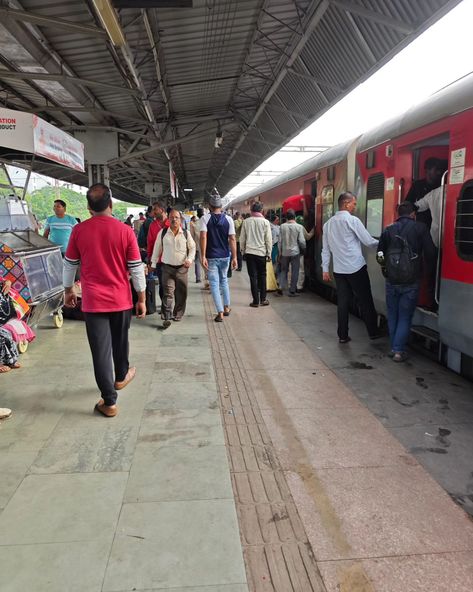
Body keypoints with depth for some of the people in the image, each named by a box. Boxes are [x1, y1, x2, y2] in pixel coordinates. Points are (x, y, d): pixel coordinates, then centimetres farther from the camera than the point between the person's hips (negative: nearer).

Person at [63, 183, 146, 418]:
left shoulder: (79, 231, -5)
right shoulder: (125, 231, -9)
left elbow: (69, 265, 6)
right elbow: (137, 269, -6)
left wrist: (69, 290, 22)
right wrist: (142, 299, 4)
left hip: (93, 301, 0)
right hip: (121, 300, 1)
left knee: (101, 350, 4)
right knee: (120, 341, 22)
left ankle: (109, 402, 9)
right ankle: (121, 376, 46)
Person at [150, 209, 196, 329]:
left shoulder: (186, 233, 1)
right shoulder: (163, 233, 1)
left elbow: (192, 248, 9)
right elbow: (157, 248, 9)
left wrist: (189, 259, -6)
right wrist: (153, 263, 10)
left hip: (182, 267, 1)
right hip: (167, 267, -1)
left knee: (181, 293, 8)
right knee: (168, 293, -7)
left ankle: (178, 314, 26)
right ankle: (167, 317, -7)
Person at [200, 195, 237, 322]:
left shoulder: (205, 218, -6)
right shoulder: (228, 219, -1)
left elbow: (203, 237, -16)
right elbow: (232, 239, -5)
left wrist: (203, 257, -16)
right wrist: (234, 257, -2)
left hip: (211, 257, -3)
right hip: (225, 256, 3)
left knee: (214, 284, 2)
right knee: (224, 280, 22)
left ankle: (220, 313, -2)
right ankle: (226, 308, 27)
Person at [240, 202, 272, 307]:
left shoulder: (246, 222, 0)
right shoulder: (265, 222, -4)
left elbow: (242, 238, 4)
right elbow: (268, 239, -3)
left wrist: (243, 251, 15)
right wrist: (269, 254, 4)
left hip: (249, 252, 0)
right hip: (261, 252, 0)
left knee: (253, 277, 3)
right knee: (262, 276, 13)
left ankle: (256, 301, 4)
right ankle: (263, 299, 14)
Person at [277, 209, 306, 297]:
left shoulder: (282, 226, -3)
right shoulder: (299, 227, -8)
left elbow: (280, 241, -1)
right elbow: (302, 241, -7)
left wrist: (280, 252, 8)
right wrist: (304, 249, 12)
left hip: (284, 252, 2)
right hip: (295, 252, -2)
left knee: (283, 271, 13)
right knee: (294, 272, 6)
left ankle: (281, 288, 3)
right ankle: (292, 290, 9)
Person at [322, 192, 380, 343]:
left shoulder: (328, 223, 11)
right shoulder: (352, 220, -9)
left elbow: (325, 249, 13)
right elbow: (368, 241, -7)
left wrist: (325, 269, 16)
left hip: (339, 270, 6)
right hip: (356, 268, -6)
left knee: (342, 302, 9)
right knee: (365, 301, 6)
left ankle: (343, 336, 11)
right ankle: (373, 332, 17)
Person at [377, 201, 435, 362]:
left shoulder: (388, 230, 4)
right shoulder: (420, 228, -5)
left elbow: (380, 255, 7)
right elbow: (430, 253, -8)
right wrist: (425, 264, 13)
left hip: (391, 281, 3)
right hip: (411, 282, -2)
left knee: (393, 315, 16)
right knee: (405, 317, 7)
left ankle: (394, 347, 23)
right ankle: (399, 351, 5)